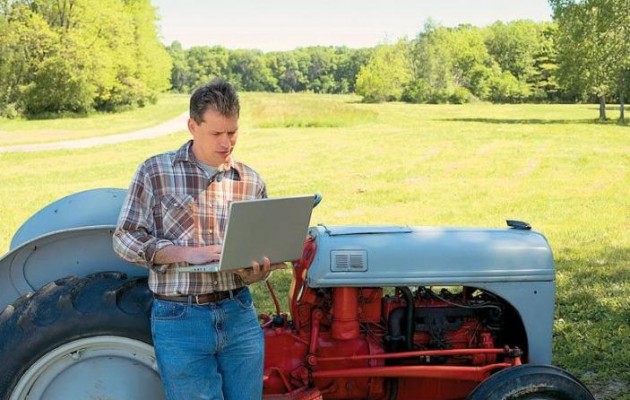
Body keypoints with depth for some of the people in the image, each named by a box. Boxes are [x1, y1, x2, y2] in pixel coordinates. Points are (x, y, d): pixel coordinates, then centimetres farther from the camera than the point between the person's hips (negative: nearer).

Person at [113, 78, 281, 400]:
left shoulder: (251, 182, 6)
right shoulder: (155, 172, -3)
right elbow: (125, 240, -4)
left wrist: (258, 273, -11)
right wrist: (188, 253, -17)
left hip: (239, 315, 3)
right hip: (180, 319, -3)